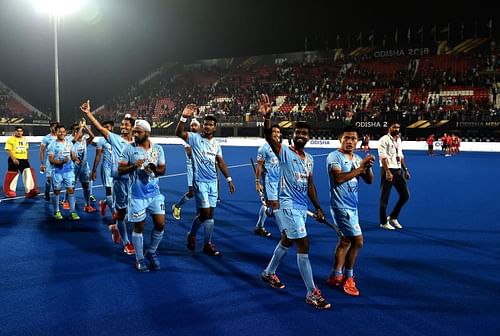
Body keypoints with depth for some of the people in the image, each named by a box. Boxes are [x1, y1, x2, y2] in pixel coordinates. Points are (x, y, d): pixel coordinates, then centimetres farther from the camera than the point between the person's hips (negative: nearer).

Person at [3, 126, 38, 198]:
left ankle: (29, 191, 2)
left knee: (28, 174, -3)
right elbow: (8, 150, -11)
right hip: (14, 160, -5)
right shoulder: (10, 139, -5)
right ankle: (10, 191, 18)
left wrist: (27, 159, 15)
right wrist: (14, 159, -21)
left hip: (24, 159, 5)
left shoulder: (25, 139, 13)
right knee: (12, 175, 2)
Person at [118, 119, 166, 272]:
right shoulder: (129, 148, -6)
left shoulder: (158, 149, 3)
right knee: (138, 227, 5)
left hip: (155, 193, 3)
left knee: (160, 224, 2)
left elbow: (163, 169, 7)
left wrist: (153, 170, -15)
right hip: (137, 195, -3)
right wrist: (134, 166, -25)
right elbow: (120, 170, -6)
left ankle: (151, 252, 26)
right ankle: (140, 259, 23)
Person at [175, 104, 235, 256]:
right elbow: (179, 133, -22)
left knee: (209, 214, 8)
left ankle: (202, 241, 19)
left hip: (213, 182, 6)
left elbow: (221, 163, 16)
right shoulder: (195, 138, -6)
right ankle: (192, 234, 19)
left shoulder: (216, 143, 11)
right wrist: (184, 117, -36)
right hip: (200, 181, -5)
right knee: (205, 213, -7)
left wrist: (229, 179, 12)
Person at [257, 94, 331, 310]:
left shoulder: (309, 159, 11)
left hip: (302, 207, 8)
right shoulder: (285, 152, -10)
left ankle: (269, 273, 44)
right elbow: (269, 137, -28)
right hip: (288, 205, -8)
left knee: (287, 242, 22)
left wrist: (317, 208, 14)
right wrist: (267, 117, -45)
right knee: (303, 245, -11)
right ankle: (312, 293, -5)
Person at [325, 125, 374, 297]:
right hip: (341, 206, -8)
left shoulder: (357, 158, 10)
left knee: (345, 241, 14)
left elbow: (369, 180, 7)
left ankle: (336, 276, 27)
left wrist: (368, 166, -12)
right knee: (357, 240, -9)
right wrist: (360, 168, -25)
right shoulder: (334, 157, -12)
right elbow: (338, 178, -26)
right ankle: (348, 278, 7)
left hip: (352, 206, 8)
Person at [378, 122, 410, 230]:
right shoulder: (384, 140, -11)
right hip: (388, 170, -8)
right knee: (385, 198, 0)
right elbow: (383, 157, -18)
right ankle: (383, 222, 13)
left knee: (405, 195, 10)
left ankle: (393, 217, 25)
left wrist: (405, 169, 16)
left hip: (398, 170, 8)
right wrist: (387, 172, -26)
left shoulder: (399, 139, 13)